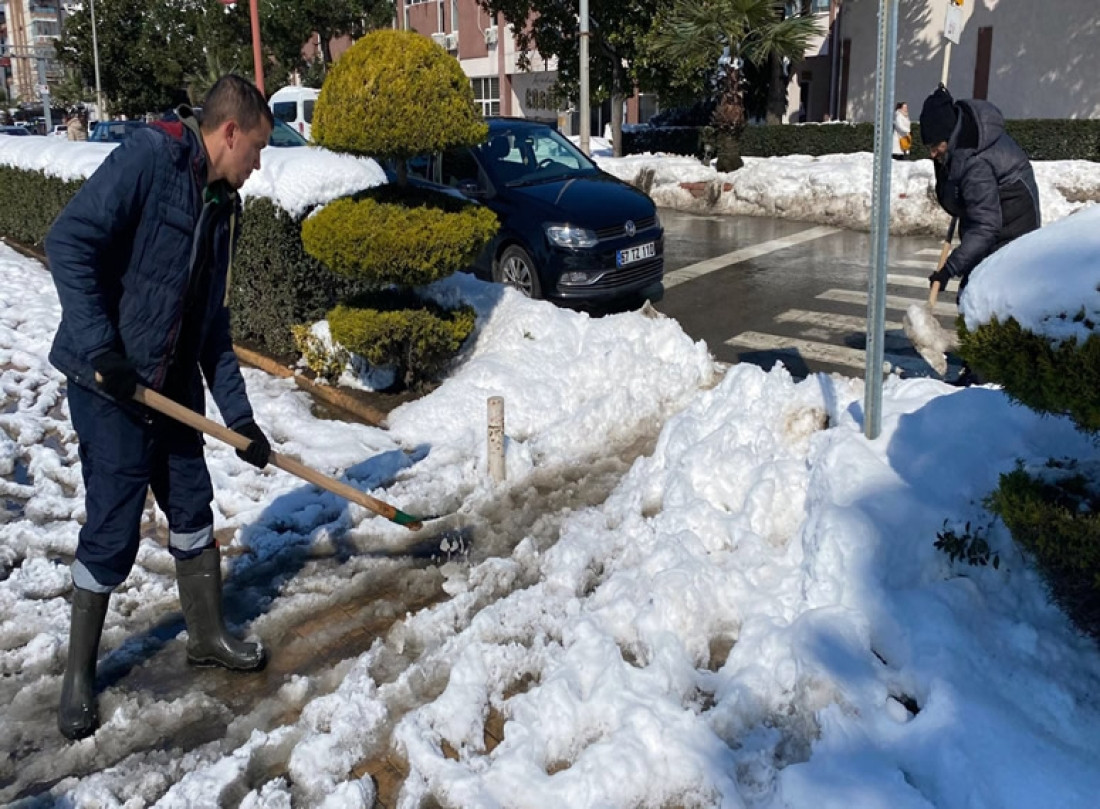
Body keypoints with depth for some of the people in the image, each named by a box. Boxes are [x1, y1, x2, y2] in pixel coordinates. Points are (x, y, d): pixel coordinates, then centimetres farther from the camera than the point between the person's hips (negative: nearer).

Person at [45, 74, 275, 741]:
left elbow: (214, 324, 13)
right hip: (111, 382, -8)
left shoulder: (223, 207, 11)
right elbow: (69, 243, -20)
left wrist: (239, 415, 12)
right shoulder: (147, 158, -13)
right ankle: (80, 673, 19)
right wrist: (101, 350, -24)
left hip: (175, 386, 8)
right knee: (114, 529, -1)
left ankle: (208, 635, 33)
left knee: (193, 507, 15)